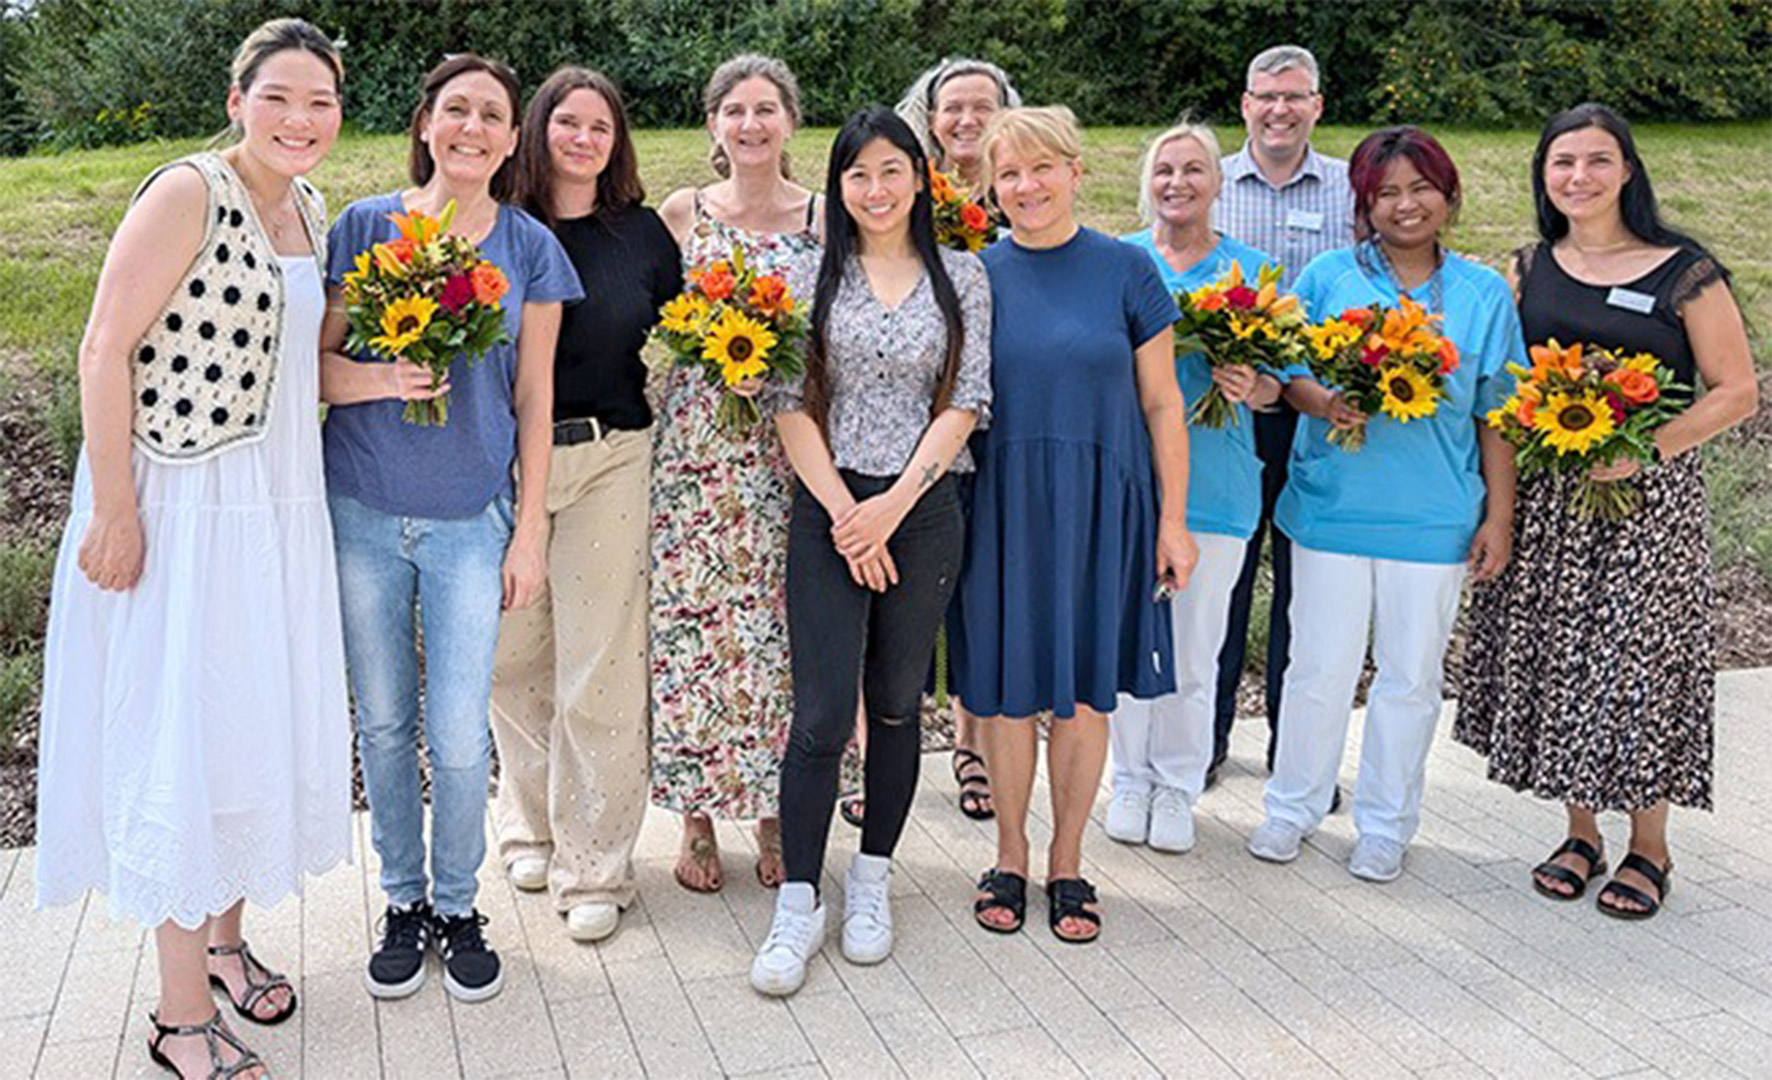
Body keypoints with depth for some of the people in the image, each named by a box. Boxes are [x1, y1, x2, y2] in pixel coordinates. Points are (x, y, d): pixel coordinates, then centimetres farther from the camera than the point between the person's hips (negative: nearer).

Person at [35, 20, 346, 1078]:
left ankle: (224, 937, 37)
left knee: (263, 720, 16)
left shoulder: (309, 209, 10)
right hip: (183, 502, -8)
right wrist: (114, 509, -19)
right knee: (184, 731, -1)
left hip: (279, 500, 8)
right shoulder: (188, 193, -14)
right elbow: (107, 349, -17)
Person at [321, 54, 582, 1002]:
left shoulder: (529, 247, 1)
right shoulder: (365, 226, 1)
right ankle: (404, 900, 29)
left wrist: (531, 530, 0)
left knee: (460, 734, -1)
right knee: (383, 721, 11)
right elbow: (314, 364, 3)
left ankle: (458, 906, 22)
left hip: (472, 518, -1)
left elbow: (534, 398, 3)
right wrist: (381, 379, -19)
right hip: (363, 513, 1)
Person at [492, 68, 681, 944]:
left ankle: (594, 867, 12)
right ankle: (529, 823, 32)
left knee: (599, 669, 0)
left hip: (611, 458, 0)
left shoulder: (642, 232, 7)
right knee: (514, 659, 10)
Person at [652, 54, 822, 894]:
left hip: (796, 452, 0)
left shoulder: (825, 218, 6)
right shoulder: (680, 215, 6)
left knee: (783, 624, 3)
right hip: (697, 444, 0)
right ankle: (698, 818, 15)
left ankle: (773, 810, 20)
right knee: (694, 621, 0)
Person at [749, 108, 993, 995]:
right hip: (828, 509, -1)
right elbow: (790, 400, -1)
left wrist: (895, 502, -10)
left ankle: (872, 884, 24)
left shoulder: (961, 277, 8)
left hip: (924, 510, 1)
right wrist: (843, 511, -10)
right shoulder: (814, 274, 5)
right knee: (821, 714, -5)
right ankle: (798, 906, 6)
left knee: (896, 703, 9)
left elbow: (965, 401, 1)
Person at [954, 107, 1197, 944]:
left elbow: (1161, 403, 2)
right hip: (1000, 503, 1)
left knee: (1084, 688, 7)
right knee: (1005, 686, 7)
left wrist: (1174, 520, -1)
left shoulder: (1125, 270, 0)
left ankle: (1066, 862, 24)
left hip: (1098, 504, 0)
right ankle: (1010, 857, 26)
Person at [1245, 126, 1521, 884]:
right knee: (1320, 665, 6)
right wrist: (1328, 403, -18)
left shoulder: (1484, 293, 5)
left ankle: (1385, 825, 26)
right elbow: (1289, 372, 4)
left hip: (1435, 517, 1)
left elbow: (1496, 417, 6)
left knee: (1410, 675, 10)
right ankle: (1293, 807, 25)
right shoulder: (1328, 277, 2)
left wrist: (1498, 517, 2)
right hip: (1332, 504, -1)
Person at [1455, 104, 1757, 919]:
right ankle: (1580, 832, 24)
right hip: (1546, 495, 4)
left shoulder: (1683, 271, -4)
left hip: (1651, 494, -3)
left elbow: (1737, 391, -4)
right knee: (1553, 656, 6)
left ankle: (1648, 846, 18)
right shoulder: (1530, 270, 8)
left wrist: (1645, 450, -17)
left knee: (1639, 658, 0)